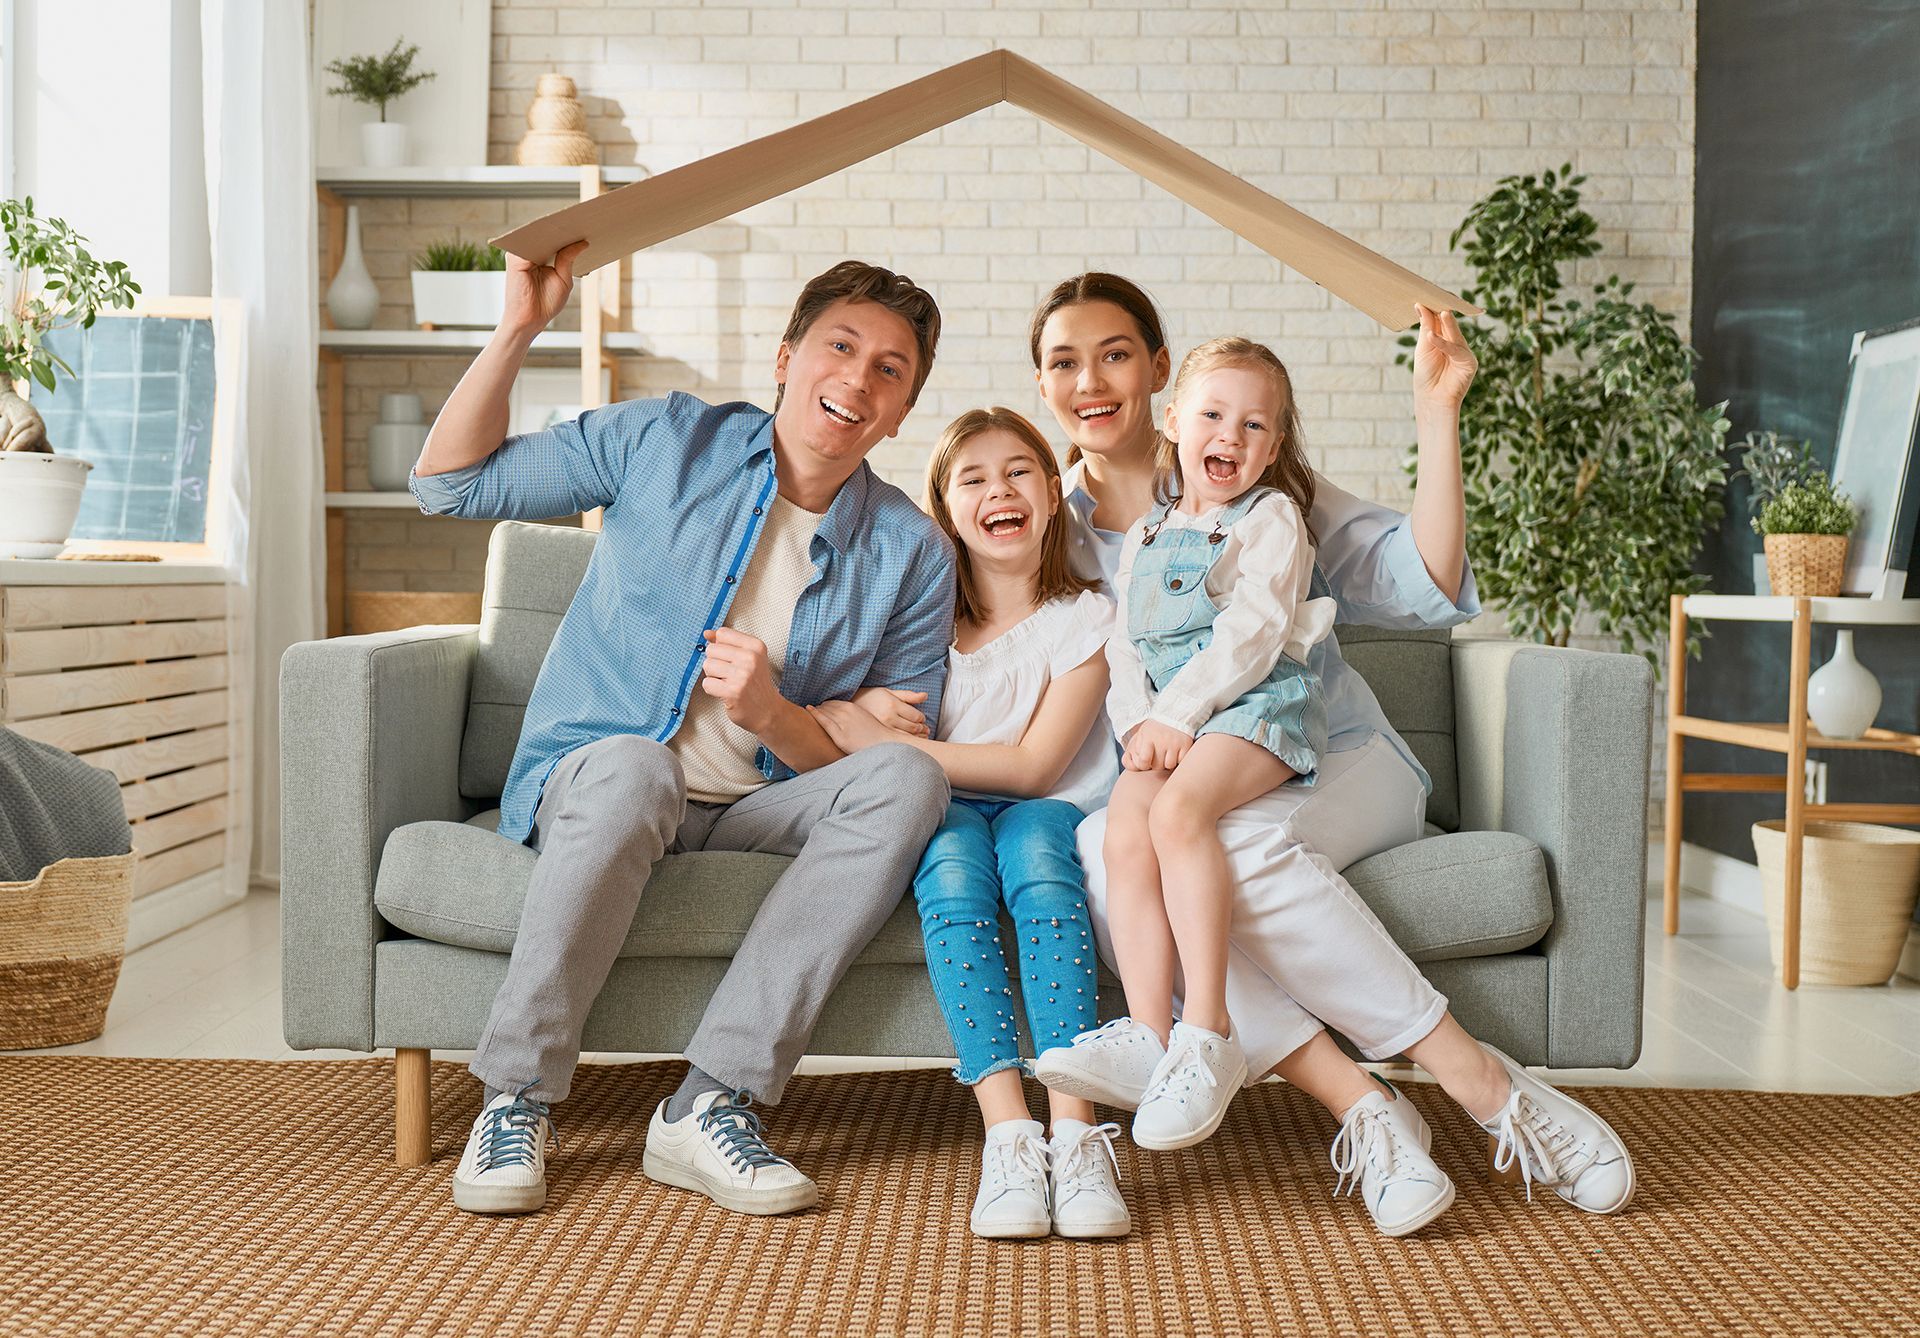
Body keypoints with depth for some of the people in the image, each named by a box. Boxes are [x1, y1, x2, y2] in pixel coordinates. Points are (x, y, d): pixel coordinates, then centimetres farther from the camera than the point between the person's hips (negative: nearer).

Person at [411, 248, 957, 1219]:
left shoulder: (910, 556, 3)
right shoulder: (666, 443, 2)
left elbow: (883, 753, 1)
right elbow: (450, 483, 4)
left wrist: (774, 716, -19)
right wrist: (518, 331, -9)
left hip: (757, 811, 2)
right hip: (588, 783, -2)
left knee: (909, 781, -27)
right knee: (633, 768, -38)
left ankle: (710, 1102, -32)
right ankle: (516, 1102, -23)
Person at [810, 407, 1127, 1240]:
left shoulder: (1083, 617, 0)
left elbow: (1034, 767, -9)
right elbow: (846, 748, 8)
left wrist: (879, 740, -15)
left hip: (1043, 814, -1)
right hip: (944, 817, 1)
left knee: (1031, 841, -35)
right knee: (952, 858, -33)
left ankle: (1075, 1130, -43)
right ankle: (1009, 1134, -42)